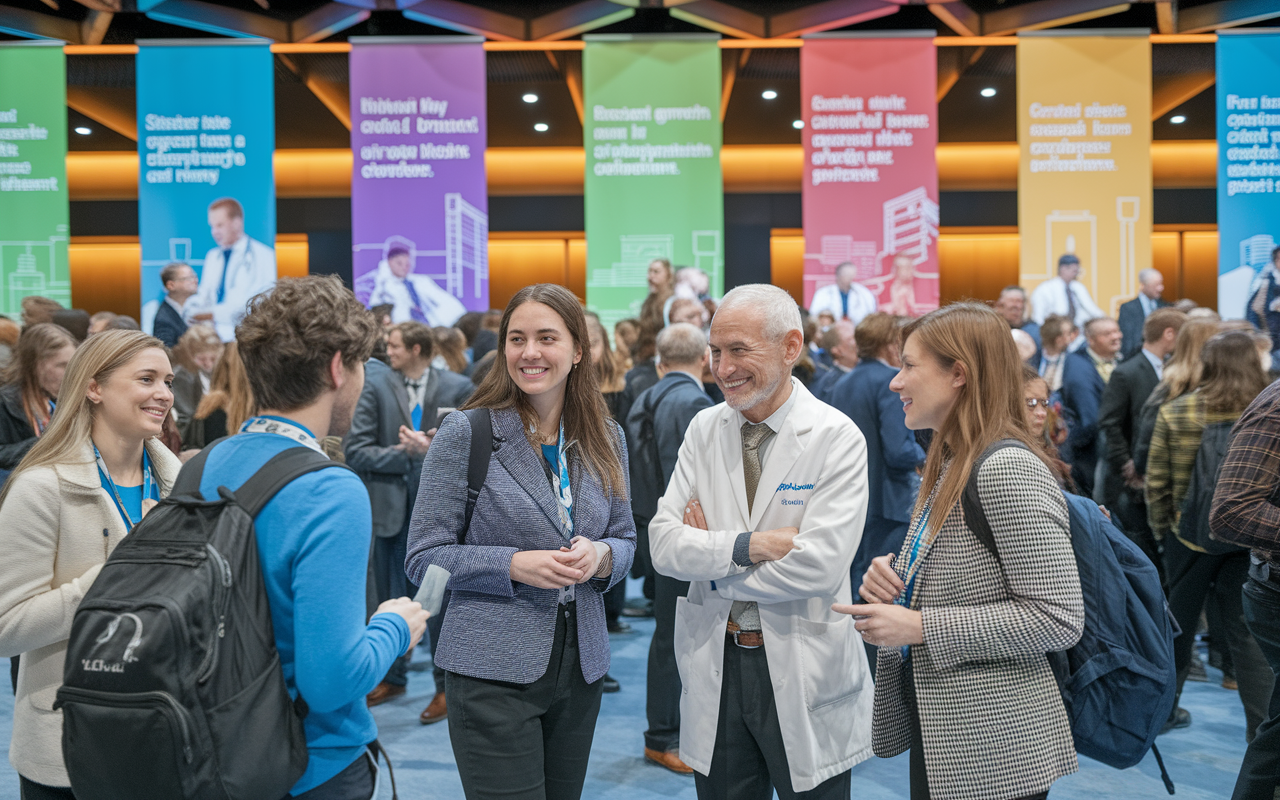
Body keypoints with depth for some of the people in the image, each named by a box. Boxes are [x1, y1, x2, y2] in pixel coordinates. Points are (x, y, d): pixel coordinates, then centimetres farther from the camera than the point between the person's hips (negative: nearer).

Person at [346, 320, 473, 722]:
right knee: (390, 598, 15)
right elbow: (355, 450, -5)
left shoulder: (457, 388, -3)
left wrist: (434, 449, -17)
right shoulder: (375, 384, 0)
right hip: (392, 508, 2)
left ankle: (446, 685, 19)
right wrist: (404, 451, -14)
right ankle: (393, 676, 34)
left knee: (440, 599, 3)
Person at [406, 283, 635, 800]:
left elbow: (625, 541, 13)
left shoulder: (605, 438, 6)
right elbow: (424, 558, -7)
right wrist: (515, 564, -20)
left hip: (581, 668, 5)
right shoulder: (465, 434, -7)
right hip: (494, 670, -4)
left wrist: (600, 556, -11)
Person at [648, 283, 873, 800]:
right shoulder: (704, 429, 2)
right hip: (714, 665, 4)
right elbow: (663, 544, -4)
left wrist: (712, 562, -10)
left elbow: (817, 568, -21)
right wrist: (745, 546, -20)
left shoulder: (837, 438, -12)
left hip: (806, 674, -3)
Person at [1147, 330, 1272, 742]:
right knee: (1248, 631, 6)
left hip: (1189, 534, 1)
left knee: (1178, 624, 17)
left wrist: (1161, 528, 9)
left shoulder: (1174, 413, -7)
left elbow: (1156, 484, -3)